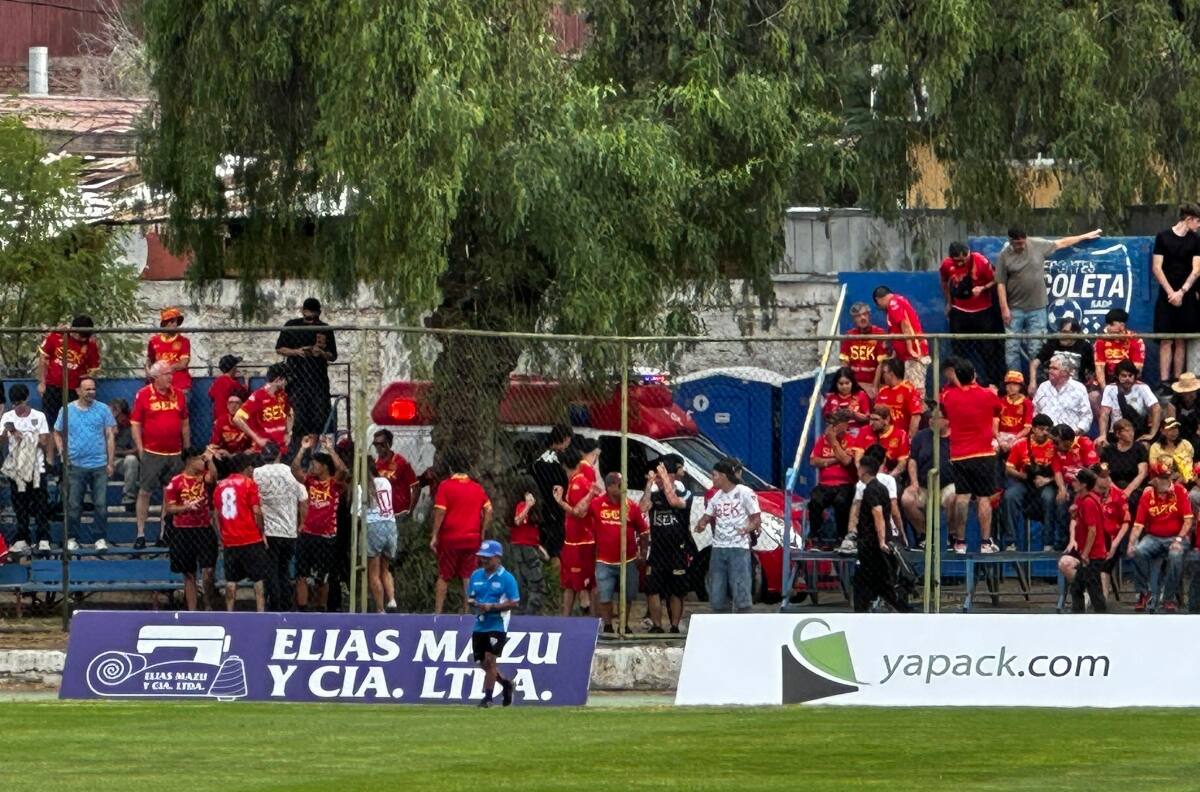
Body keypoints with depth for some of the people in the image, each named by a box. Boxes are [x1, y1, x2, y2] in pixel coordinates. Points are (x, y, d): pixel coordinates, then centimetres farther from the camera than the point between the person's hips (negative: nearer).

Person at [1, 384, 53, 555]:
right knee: (20, 507, 5)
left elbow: (45, 442, 2)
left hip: (37, 469, -2)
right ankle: (22, 539, 11)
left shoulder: (39, 416, 2)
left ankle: (43, 541, -4)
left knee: (40, 506, -4)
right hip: (15, 469, 2)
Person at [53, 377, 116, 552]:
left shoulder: (103, 409, 2)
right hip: (75, 465, 0)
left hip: (99, 465, 0)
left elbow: (110, 436, 4)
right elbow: (57, 433, 14)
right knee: (73, 505, 3)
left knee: (101, 505, -1)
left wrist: (111, 462, 0)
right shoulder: (67, 410, 4)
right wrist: (61, 450, -3)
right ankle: (72, 539, 11)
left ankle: (100, 539, 7)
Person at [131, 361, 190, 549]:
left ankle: (164, 533, 17)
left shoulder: (178, 394, 8)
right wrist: (140, 449, -8)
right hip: (152, 453, -4)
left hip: (175, 453, 4)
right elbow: (135, 424, -2)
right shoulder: (143, 395, -4)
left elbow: (184, 424, 15)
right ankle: (140, 534, 3)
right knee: (145, 492, -2)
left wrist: (187, 449, 14)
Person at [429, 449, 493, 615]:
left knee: (443, 577, 6)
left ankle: (437, 613, 3)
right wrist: (482, 533, 7)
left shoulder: (445, 486, -7)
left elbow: (440, 512, -12)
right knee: (468, 577, 8)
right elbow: (488, 510, 1)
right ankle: (467, 613, 6)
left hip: (449, 539, -3)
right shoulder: (477, 487, 4)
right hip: (472, 539, 3)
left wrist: (434, 537, -7)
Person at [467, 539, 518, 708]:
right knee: (483, 663, 11)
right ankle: (505, 683, 33)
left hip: (497, 626, -6)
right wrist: (472, 603, -6)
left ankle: (488, 697, -5)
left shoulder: (506, 578, -7)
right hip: (479, 625, 6)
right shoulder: (476, 576, 10)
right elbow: (470, 598, 19)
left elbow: (514, 603, -10)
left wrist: (492, 607, -20)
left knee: (490, 660, -12)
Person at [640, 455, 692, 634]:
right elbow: (643, 508, -13)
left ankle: (675, 627, 9)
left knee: (676, 592, 3)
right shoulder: (654, 495, 6)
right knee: (653, 590, -1)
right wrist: (650, 483, -13)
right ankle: (656, 626, 6)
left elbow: (674, 501, -22)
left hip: (677, 552, -3)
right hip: (656, 550, 3)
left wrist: (665, 477, -19)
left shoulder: (684, 494, 0)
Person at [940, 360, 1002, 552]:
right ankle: (986, 542, 1)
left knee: (961, 498, 5)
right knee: (984, 498, 1)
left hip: (958, 456, 2)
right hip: (983, 455, -2)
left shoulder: (948, 397, -1)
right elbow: (997, 408, 17)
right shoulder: (987, 396, -4)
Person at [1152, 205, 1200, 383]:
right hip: (1167, 295, -3)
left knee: (1181, 340, 3)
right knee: (1166, 340, -7)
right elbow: (1156, 268, -3)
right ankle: (1164, 382, -10)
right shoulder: (1163, 237, -1)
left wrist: (1181, 292, -10)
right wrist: (1170, 292, -9)